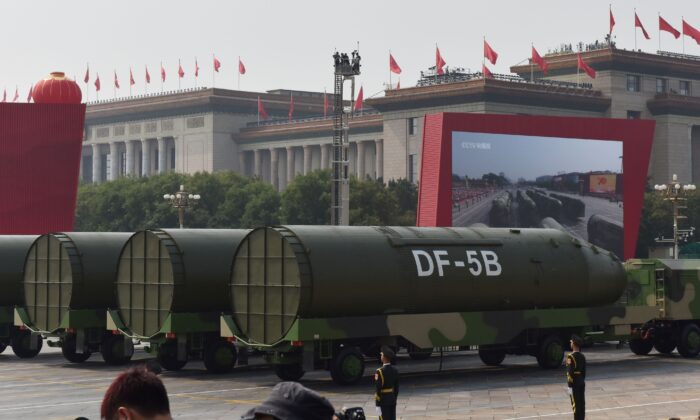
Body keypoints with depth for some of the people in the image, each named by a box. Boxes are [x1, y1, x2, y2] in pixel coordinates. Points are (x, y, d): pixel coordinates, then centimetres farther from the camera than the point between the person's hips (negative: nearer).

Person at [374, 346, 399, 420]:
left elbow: (378, 389, -17)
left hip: (383, 401, -7)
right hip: (392, 400, 7)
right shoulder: (395, 370, 4)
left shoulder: (380, 371, -18)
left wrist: (378, 404, -12)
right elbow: (396, 387, 9)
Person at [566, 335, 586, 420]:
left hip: (574, 383, -7)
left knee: (575, 404, -3)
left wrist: (569, 385, -16)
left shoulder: (571, 357, -16)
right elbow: (584, 371, 12)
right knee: (582, 403, 12)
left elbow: (570, 372, -18)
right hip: (582, 382, 7)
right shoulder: (582, 356, 6)